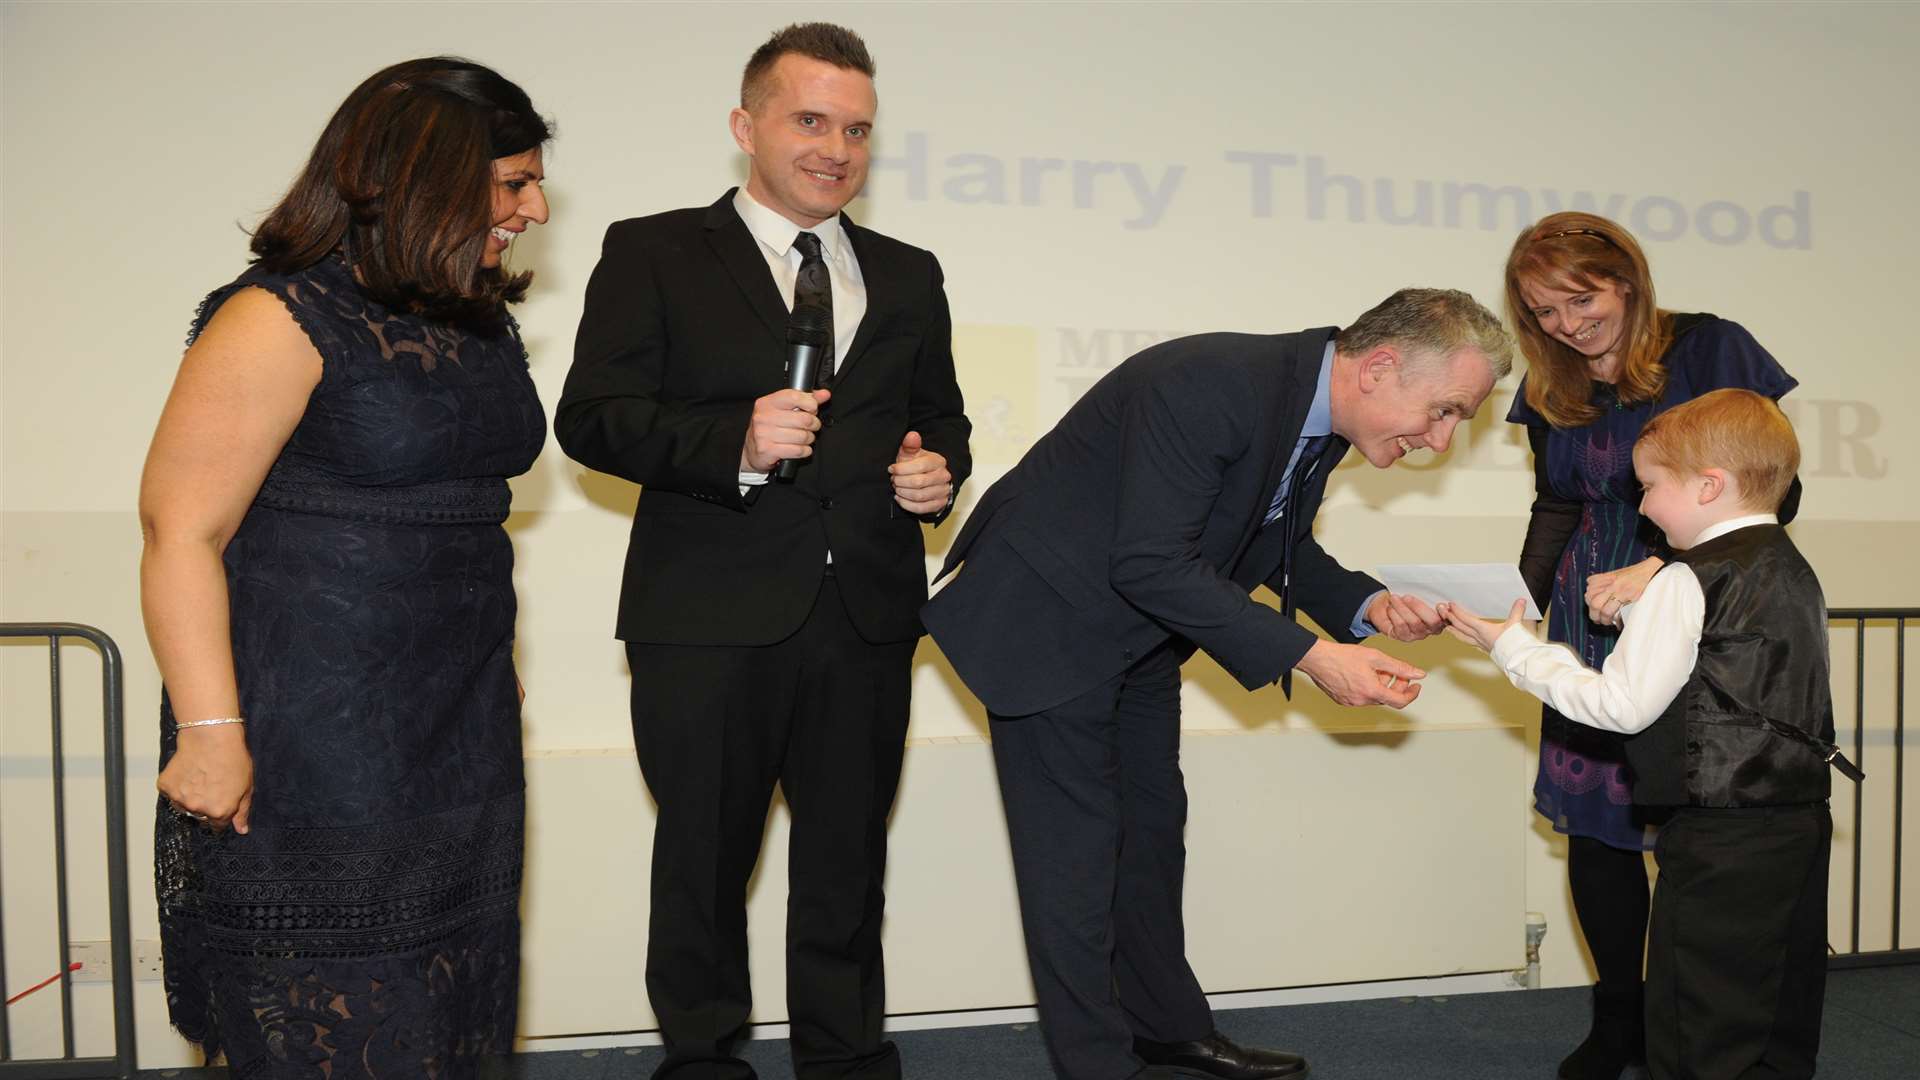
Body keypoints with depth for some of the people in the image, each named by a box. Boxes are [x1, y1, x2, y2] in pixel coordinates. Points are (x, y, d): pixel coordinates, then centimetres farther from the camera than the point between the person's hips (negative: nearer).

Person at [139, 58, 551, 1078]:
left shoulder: (481, 323, 10)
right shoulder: (284, 318, -13)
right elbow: (181, 530, -16)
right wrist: (211, 732, -19)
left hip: (457, 732, 7)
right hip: (310, 742, -7)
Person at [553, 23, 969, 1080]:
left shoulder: (907, 274, 15)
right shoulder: (653, 253, 1)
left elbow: (941, 417, 25)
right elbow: (591, 418, -7)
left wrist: (938, 468, 1)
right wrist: (733, 445, -22)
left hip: (867, 621, 4)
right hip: (711, 623, -3)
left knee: (848, 863, 14)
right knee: (705, 861, 10)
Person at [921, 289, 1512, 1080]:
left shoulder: (1320, 411, -4)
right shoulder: (1207, 386, -32)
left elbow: (1279, 545, 10)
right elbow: (1149, 566, -33)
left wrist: (1365, 605, -9)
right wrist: (1310, 655, -32)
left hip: (1138, 637, 9)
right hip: (1050, 621, -9)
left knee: (1152, 830, 17)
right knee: (1077, 845, -3)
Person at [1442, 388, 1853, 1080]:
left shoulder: (1689, 583, -15)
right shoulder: (1794, 571, 12)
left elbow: (1623, 705, -17)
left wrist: (1515, 648, -10)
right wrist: (1643, 613, 15)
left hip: (1721, 840, -9)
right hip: (1801, 824, 9)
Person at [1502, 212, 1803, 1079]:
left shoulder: (1709, 349, -7)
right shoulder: (1551, 389, 9)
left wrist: (1659, 567, -23)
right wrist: (1520, 603, 0)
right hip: (1593, 623, 5)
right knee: (1594, 822, 5)